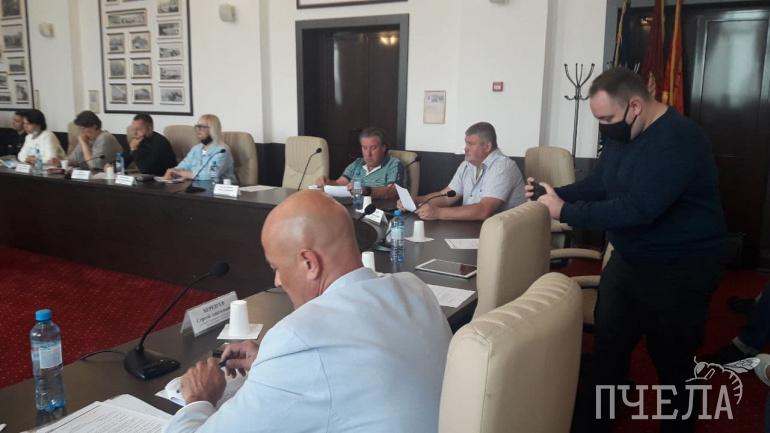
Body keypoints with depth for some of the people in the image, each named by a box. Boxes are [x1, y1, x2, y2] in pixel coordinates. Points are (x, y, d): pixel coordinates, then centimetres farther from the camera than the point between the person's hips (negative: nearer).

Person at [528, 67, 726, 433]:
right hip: (628, 259, 9)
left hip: (679, 270, -8)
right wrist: (556, 193, -8)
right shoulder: (621, 134, 2)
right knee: (607, 345, 16)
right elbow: (597, 184, 9)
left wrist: (566, 212, -28)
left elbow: (637, 209, -34)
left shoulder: (678, 140, -27)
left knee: (671, 360, 8)